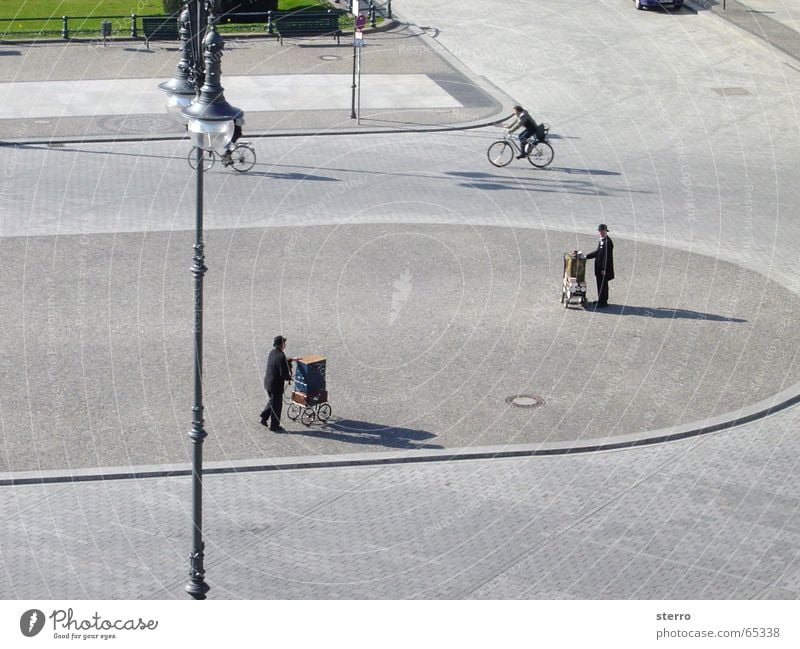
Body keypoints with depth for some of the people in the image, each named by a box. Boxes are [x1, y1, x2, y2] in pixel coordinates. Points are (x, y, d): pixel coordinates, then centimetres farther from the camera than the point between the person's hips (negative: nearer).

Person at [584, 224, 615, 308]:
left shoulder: (607, 242, -20)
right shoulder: (600, 240, 9)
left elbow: (607, 257, -21)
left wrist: (604, 269, -20)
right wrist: (587, 256, 15)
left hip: (604, 268, -9)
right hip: (599, 266, 9)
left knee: (603, 285, -1)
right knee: (600, 284, 17)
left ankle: (603, 302, 7)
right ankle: (601, 300, 28)